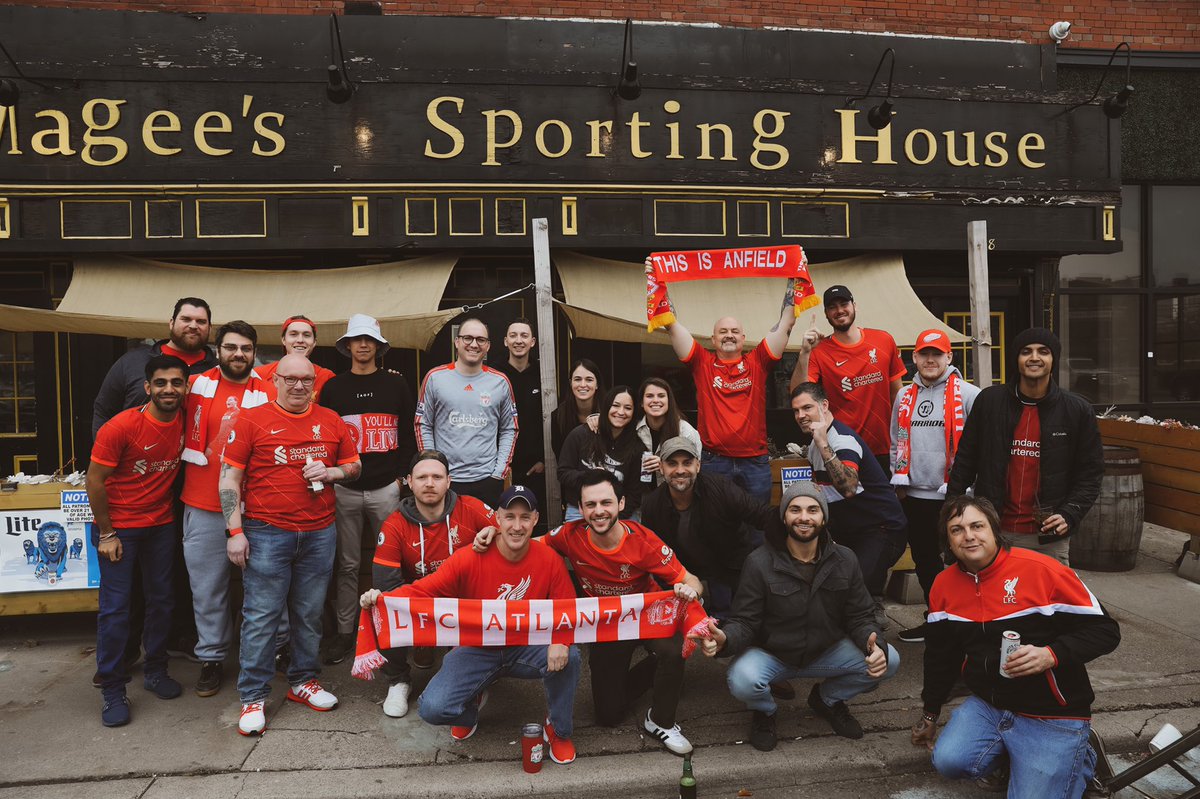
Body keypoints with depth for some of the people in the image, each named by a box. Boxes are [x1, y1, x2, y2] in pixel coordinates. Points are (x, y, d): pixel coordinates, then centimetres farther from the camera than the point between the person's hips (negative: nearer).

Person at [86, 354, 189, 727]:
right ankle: (113, 690, 10)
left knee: (161, 601, 12)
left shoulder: (185, 421, -6)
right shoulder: (121, 426, -19)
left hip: (161, 525, 5)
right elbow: (95, 481, -13)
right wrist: (106, 534, -11)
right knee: (115, 607, -1)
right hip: (118, 528, -4)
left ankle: (156, 671, 28)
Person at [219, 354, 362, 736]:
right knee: (261, 616, 0)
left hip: (319, 533, 4)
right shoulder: (252, 420, -2)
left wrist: (330, 472, -5)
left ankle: (303, 680, 28)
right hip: (266, 533, -3)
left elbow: (354, 466, 17)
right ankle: (253, 697, 12)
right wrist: (235, 532, -8)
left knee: (310, 614, 12)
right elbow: (229, 479, -3)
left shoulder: (331, 422, 9)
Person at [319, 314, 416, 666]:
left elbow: (409, 434, 5)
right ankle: (345, 631, 18)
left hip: (386, 488, -1)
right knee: (347, 564, 7)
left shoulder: (397, 385, 5)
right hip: (344, 488, 1)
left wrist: (401, 476, -2)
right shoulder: (333, 388, 7)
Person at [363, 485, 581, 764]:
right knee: (432, 708, -21)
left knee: (569, 657, -29)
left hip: (527, 648, 1)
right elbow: (423, 590, -20)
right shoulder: (469, 558, -18)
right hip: (476, 649, 0)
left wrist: (560, 640, -29)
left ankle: (558, 730, 2)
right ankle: (472, 703, 20)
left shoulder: (549, 559, -12)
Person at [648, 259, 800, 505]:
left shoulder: (757, 362, 6)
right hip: (713, 462, -1)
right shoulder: (702, 363, 5)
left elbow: (786, 323, 5)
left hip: (755, 463, 1)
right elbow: (672, 324, 1)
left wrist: (793, 280, 3)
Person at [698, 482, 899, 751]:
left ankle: (828, 699, 14)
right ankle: (765, 711, 7)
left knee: (888, 660, -16)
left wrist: (876, 645, -24)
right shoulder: (759, 562, -16)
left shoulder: (844, 560, -5)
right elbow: (744, 622, -15)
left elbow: (860, 617, -1)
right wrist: (724, 639, -40)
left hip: (826, 652, 4)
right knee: (742, 681, -34)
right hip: (770, 654, -3)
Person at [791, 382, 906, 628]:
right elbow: (821, 491, 24)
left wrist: (823, 445, -40)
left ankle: (873, 608, 5)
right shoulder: (815, 445, 10)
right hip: (848, 530, 9)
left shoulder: (844, 439, -20)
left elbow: (849, 488, -39)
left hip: (882, 529, -9)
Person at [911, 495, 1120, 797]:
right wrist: (929, 714, 21)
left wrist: (1052, 656, -29)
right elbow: (941, 656, 12)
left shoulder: (1042, 569, -18)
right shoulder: (944, 585, -1)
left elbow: (1105, 631, -11)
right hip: (986, 705, 4)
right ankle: (1005, 753, 15)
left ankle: (1080, 760, 22)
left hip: (1053, 715, -4)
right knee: (948, 761, -17)